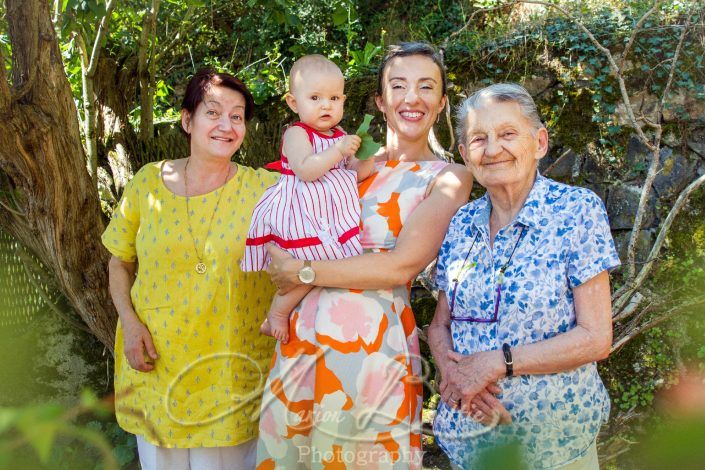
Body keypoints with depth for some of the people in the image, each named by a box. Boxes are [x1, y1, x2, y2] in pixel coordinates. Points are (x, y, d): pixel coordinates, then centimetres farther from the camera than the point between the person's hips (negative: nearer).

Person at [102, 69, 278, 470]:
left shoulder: (263, 189, -7)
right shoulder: (149, 182, -2)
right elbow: (120, 261, 9)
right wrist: (130, 321, -7)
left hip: (231, 375, -1)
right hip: (157, 365, 2)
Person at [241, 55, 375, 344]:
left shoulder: (340, 136, 14)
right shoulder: (296, 134, -8)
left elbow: (353, 174, 16)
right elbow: (305, 171, -24)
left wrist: (368, 160, -5)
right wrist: (338, 151, -27)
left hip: (330, 217, 8)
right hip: (301, 215, -8)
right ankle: (277, 315, 0)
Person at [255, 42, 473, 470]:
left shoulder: (448, 177, -1)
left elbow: (401, 265, -14)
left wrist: (301, 274, -11)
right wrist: (284, 296, -9)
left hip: (373, 341, -4)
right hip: (305, 332, 5)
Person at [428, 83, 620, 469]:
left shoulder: (577, 210, -12)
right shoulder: (461, 224, 1)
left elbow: (596, 338, -15)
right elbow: (440, 325, 7)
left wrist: (496, 363, -19)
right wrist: (451, 370, -14)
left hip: (552, 436, -4)